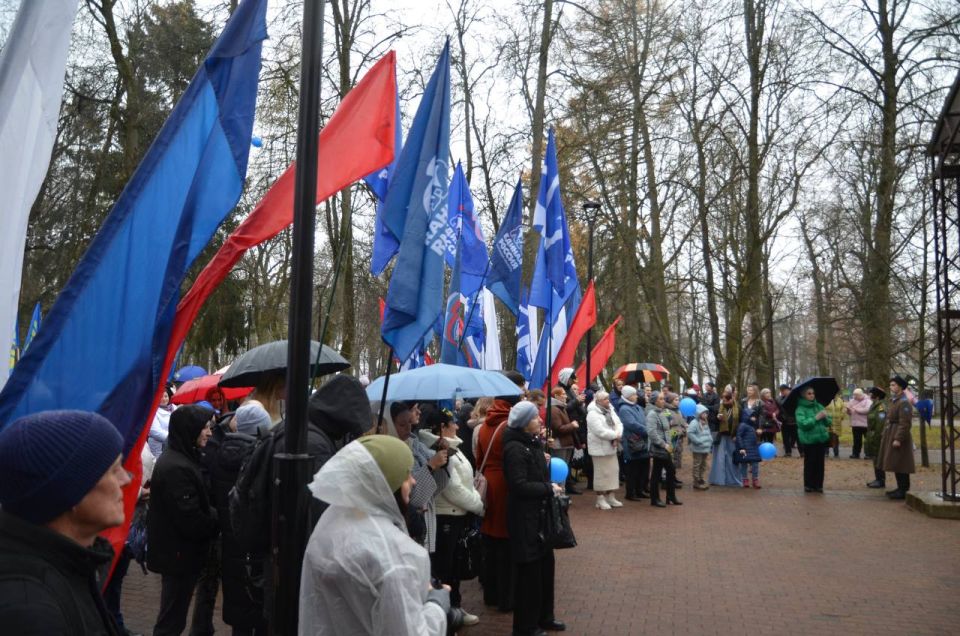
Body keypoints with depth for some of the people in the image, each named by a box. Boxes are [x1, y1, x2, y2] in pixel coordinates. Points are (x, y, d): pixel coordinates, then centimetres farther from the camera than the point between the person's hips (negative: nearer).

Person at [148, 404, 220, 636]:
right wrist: (220, 521, -10)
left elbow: (197, 506, 14)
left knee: (172, 616, 22)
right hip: (179, 554, -10)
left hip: (176, 551, 10)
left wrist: (214, 515, 0)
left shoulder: (180, 459, 9)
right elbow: (191, 521, -25)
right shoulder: (177, 468, -25)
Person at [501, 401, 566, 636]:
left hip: (539, 514, 9)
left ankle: (543, 616, 32)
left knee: (545, 565, 17)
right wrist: (549, 488, -15)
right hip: (525, 518, -9)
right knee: (530, 571, 0)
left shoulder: (532, 443, 10)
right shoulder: (515, 449, -19)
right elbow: (520, 486, -23)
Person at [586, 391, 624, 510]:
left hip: (611, 447, 8)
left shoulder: (610, 411, 10)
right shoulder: (593, 414, -17)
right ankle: (600, 499, 7)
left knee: (613, 471, 12)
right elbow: (600, 431, -25)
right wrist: (615, 435, -15)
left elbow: (619, 424, 4)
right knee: (601, 473, -3)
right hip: (600, 448, -8)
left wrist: (617, 436, -14)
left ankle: (610, 497, 22)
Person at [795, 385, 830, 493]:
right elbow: (803, 424, -19)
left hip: (822, 439, 5)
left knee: (820, 463, 8)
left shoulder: (819, 406, 8)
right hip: (809, 440, -5)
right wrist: (815, 418, -21)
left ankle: (818, 485, 16)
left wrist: (825, 417, -11)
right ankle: (808, 485, 10)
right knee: (810, 463, 1)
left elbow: (828, 422, 10)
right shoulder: (800, 409, -8)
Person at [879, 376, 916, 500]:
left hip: (898, 437, -10)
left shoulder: (904, 403, -16)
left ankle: (904, 491, 1)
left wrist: (898, 439, -23)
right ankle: (900, 488, 23)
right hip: (890, 436, 10)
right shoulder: (892, 401, 15)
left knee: (900, 465, -5)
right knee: (895, 464, 14)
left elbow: (904, 424, -21)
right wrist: (885, 435, 18)